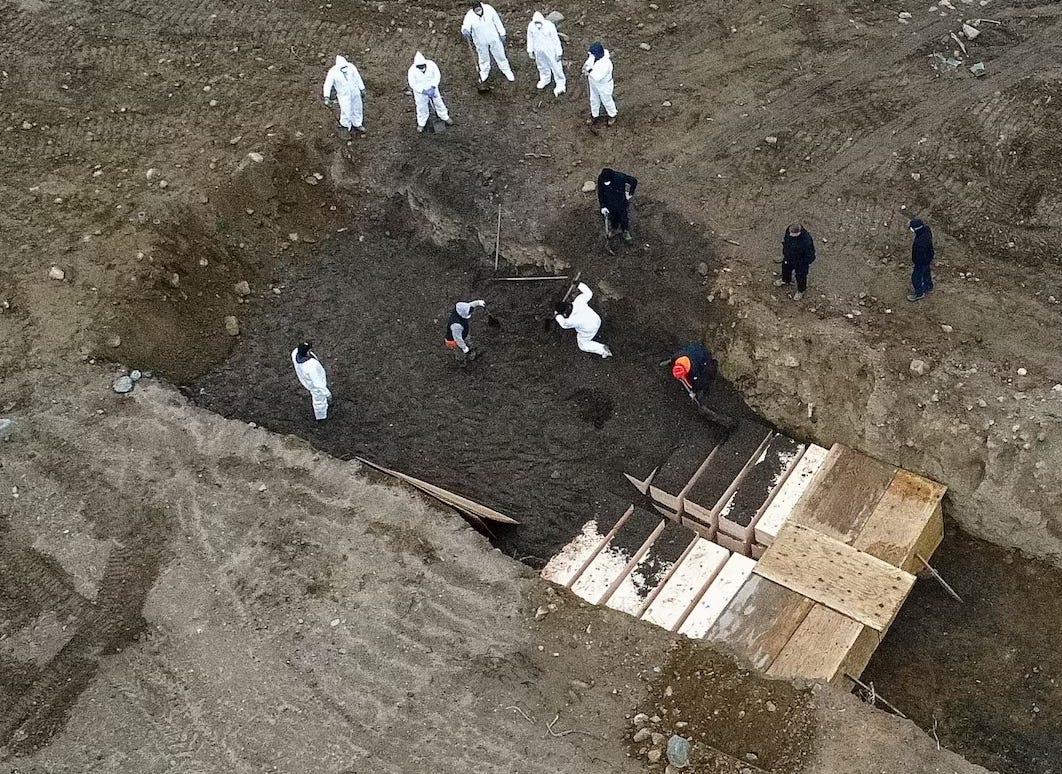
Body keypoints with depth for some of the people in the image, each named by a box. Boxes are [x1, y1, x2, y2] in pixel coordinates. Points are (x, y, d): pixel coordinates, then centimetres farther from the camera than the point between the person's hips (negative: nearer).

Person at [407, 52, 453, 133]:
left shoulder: (431, 64, -26)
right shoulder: (412, 70, -30)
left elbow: (437, 75, -12)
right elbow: (412, 84, -21)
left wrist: (433, 87, -23)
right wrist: (424, 91, -28)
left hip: (432, 88, 2)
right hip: (419, 90, -2)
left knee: (438, 102, 18)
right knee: (421, 107, 11)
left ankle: (445, 117, 43)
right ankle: (421, 123, 36)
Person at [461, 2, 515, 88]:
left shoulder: (489, 9, -23)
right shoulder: (470, 16, -27)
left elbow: (497, 21, -9)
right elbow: (465, 27, -37)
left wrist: (502, 34, -1)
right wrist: (465, 31, -63)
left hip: (494, 38, 1)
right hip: (481, 42, -1)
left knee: (500, 55, 18)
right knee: (484, 59, 18)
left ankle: (507, 71, 42)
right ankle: (483, 77, 42)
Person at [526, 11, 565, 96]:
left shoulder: (549, 26, -26)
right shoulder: (531, 26, -15)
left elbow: (556, 40, -15)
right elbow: (530, 39, 2)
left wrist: (558, 53, -11)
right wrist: (530, 51, 9)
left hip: (550, 50, -4)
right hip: (538, 51, 4)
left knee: (556, 67, 6)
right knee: (542, 66, 25)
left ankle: (560, 84, 24)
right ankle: (545, 79, 51)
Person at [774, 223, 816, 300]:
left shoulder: (806, 240, -45)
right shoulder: (789, 230, -27)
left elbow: (810, 255, -27)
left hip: (801, 263, -6)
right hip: (789, 258, 6)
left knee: (800, 276, 23)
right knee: (786, 268, 34)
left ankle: (801, 290, 55)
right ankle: (786, 280, 68)